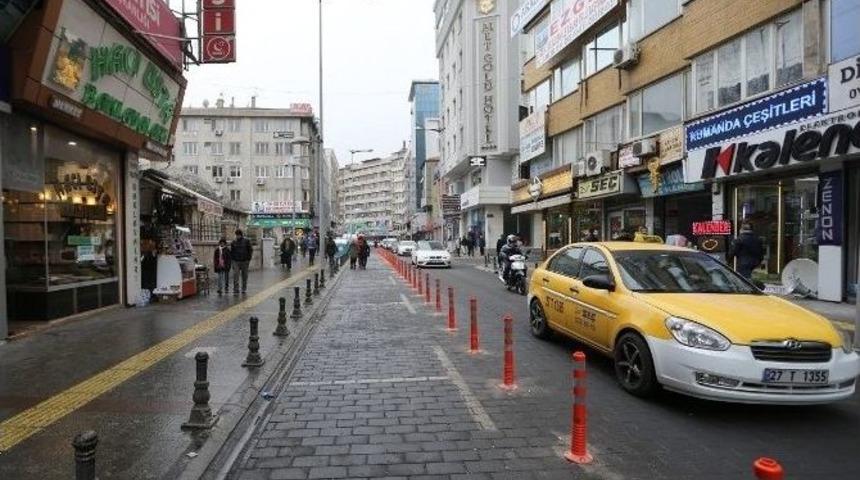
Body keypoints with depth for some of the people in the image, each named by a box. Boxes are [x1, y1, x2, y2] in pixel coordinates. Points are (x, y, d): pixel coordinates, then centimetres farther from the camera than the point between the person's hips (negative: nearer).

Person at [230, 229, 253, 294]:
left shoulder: (247, 241, 0)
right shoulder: (234, 242, 6)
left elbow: (250, 250, 2)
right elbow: (231, 251, 15)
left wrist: (248, 259, -4)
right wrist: (232, 259, 7)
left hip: (244, 261, -1)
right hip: (236, 261, 1)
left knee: (244, 275, 8)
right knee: (235, 276, -10)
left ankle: (244, 289, 23)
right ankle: (236, 290, -11)